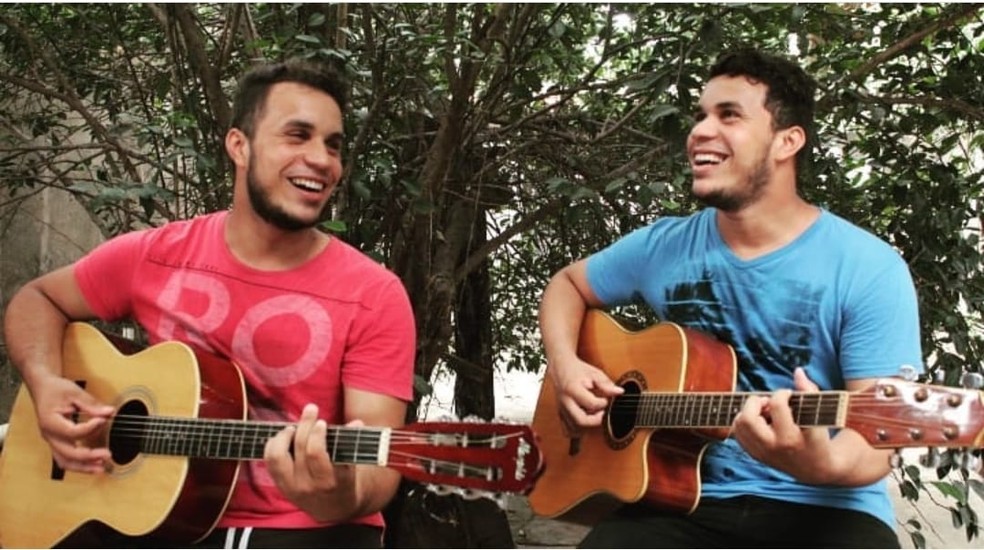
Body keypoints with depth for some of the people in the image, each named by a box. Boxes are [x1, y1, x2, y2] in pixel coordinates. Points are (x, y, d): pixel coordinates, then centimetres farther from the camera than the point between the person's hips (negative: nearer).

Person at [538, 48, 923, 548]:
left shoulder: (868, 269, -8)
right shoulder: (663, 246, 5)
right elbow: (567, 285, 21)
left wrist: (821, 463, -35)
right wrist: (565, 365, 1)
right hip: (687, 502, 3)